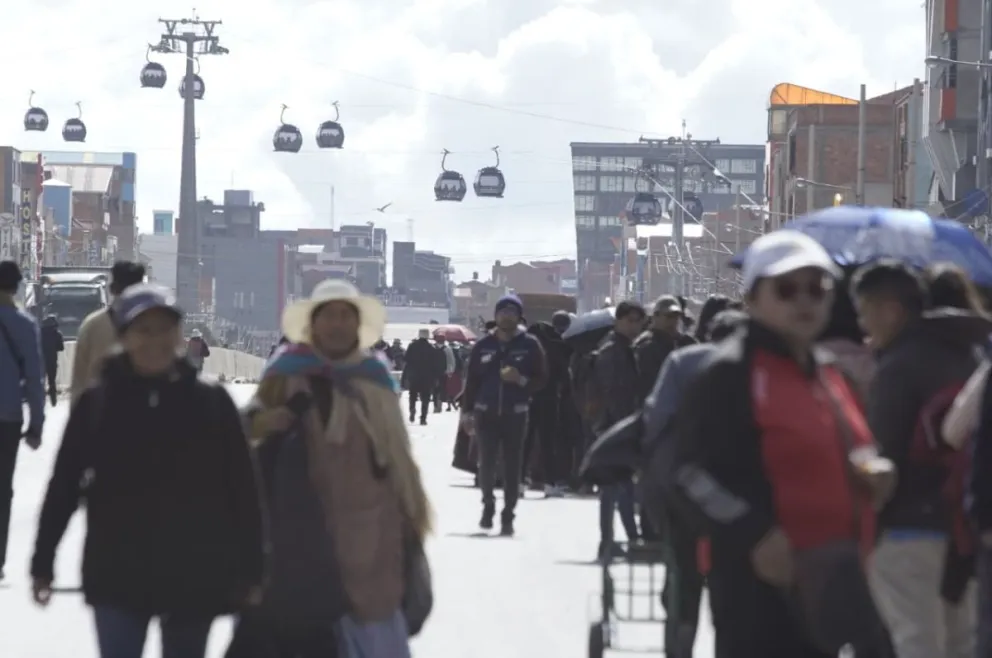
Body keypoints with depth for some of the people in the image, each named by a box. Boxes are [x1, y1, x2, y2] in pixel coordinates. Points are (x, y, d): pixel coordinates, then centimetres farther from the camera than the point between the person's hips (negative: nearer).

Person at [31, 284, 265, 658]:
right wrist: (43, 563, 1)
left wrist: (250, 570, -2)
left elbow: (242, 490, 0)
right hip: (119, 576, -1)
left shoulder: (212, 403, -2)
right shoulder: (97, 403, -2)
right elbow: (64, 485, 1)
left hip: (194, 577, 1)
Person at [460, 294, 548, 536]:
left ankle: (508, 516, 8)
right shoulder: (484, 345, 5)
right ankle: (488, 505, 19)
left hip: (515, 414, -1)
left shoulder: (530, 345, 1)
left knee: (512, 467, 0)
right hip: (486, 414, 1)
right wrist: (467, 411, 3)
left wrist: (521, 380, -17)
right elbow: (471, 380, 7)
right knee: (486, 463, -5)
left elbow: (542, 379, 2)